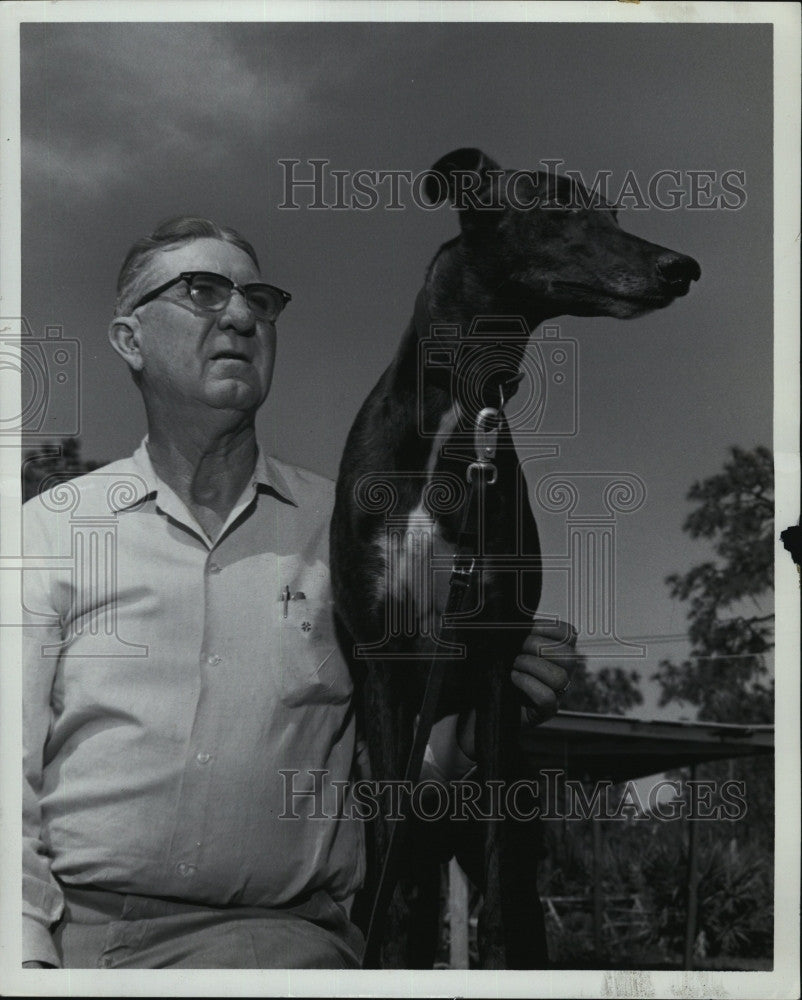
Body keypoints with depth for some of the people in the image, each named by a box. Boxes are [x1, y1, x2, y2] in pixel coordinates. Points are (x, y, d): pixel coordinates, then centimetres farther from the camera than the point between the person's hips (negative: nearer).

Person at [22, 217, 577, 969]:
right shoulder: (49, 527, 7)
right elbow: (15, 775, 2)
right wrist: (26, 952, -12)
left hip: (268, 932, 1)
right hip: (64, 925, 0)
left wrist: (468, 725, -9)